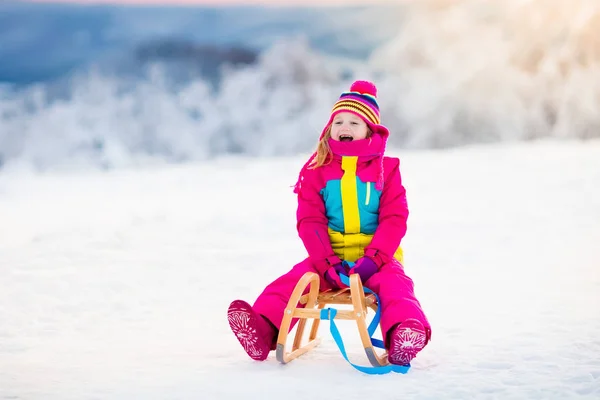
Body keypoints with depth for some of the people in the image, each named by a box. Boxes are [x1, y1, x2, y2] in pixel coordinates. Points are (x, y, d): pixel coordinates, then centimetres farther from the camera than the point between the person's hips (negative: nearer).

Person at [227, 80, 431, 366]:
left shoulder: (386, 169, 5)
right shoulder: (317, 170, 7)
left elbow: (394, 218, -3)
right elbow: (310, 221, 0)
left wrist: (373, 258, -19)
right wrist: (328, 263, -16)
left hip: (375, 257, -2)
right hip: (329, 257, 2)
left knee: (394, 283, -33)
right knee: (294, 279, -24)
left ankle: (404, 334, -57)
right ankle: (262, 330, -42)